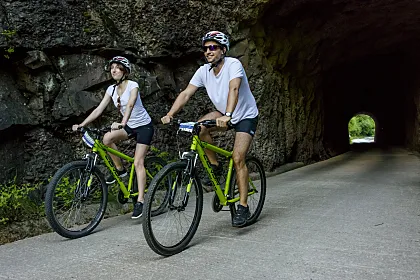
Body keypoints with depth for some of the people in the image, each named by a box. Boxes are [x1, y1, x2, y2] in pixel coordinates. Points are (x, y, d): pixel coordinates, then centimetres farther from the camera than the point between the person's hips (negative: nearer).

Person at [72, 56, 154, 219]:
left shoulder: (132, 85, -18)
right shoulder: (111, 89, 0)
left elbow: (130, 105, -36)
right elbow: (99, 110, -6)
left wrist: (122, 123, -54)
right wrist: (81, 124, -18)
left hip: (144, 126, -6)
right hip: (129, 126, 6)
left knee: (138, 162, -15)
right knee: (107, 138, -20)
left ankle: (140, 201, -11)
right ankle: (120, 169, 1)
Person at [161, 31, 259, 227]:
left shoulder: (233, 64, -23)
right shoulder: (204, 71, -7)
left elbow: (234, 89, -40)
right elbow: (186, 93, -13)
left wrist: (227, 115, -56)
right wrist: (170, 115, -26)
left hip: (246, 116, -6)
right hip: (223, 114, 6)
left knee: (238, 159, -16)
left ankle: (243, 207, -7)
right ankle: (215, 166, -2)